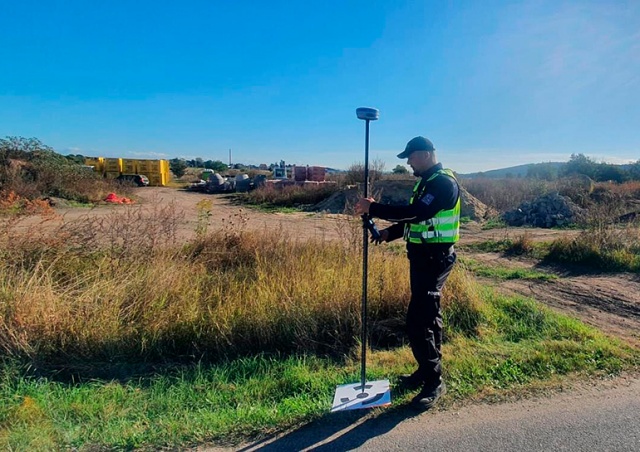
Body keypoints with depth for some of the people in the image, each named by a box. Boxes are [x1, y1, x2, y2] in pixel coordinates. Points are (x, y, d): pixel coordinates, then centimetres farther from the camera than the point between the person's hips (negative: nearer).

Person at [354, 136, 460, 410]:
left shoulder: (444, 182, -16)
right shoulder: (426, 182, 15)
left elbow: (416, 213, -28)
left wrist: (373, 209, -24)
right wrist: (389, 233, 4)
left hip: (434, 259, -10)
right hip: (422, 257, 10)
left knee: (419, 321, -11)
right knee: (428, 316, 16)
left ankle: (434, 382, 3)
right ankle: (427, 371, 29)